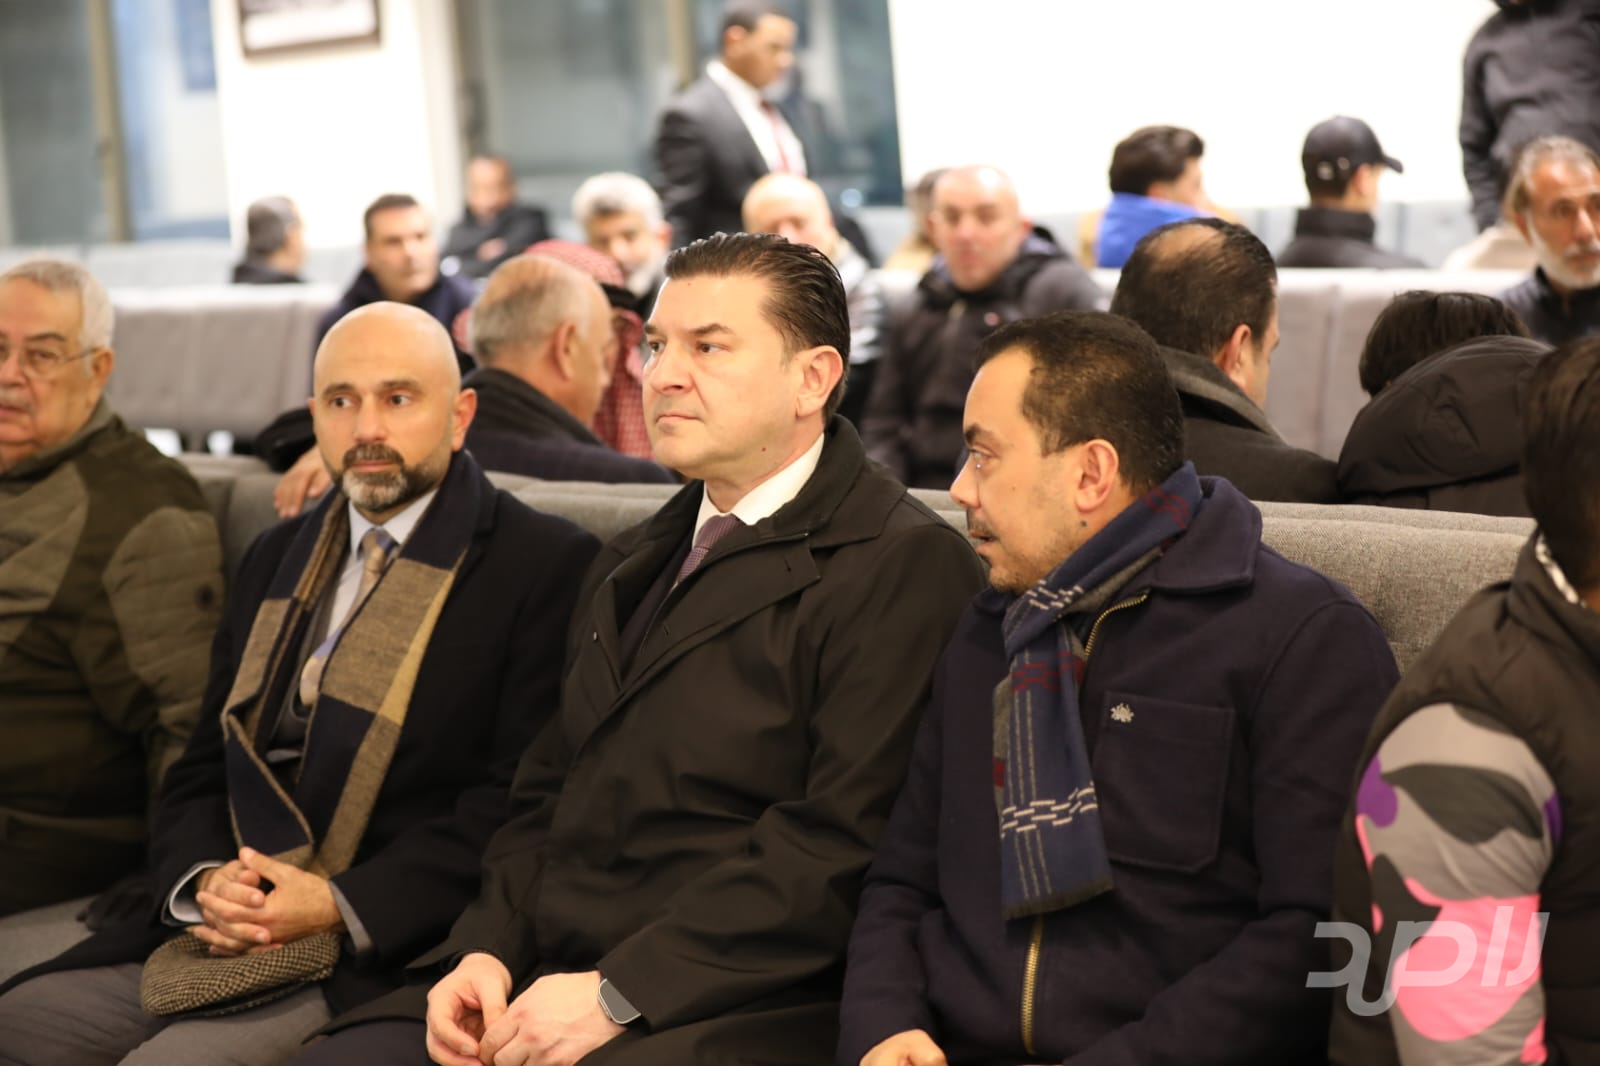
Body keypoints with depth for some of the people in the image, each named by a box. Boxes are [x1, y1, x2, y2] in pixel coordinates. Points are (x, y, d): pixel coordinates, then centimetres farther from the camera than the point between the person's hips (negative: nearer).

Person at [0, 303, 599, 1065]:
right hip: (215, 941, 6)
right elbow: (201, 771, 18)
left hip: (383, 957, -6)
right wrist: (203, 881, -4)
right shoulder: (276, 559, 20)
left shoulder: (546, 565, -3)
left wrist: (342, 905, -17)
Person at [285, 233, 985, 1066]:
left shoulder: (904, 565, -6)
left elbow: (841, 841, -15)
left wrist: (618, 994, -18)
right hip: (538, 981, 8)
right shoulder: (629, 568, 22)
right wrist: (488, 951, 2)